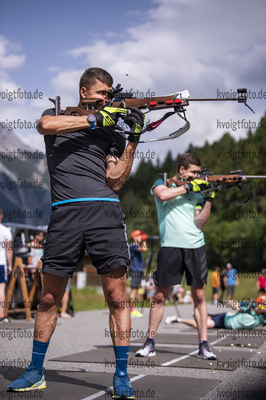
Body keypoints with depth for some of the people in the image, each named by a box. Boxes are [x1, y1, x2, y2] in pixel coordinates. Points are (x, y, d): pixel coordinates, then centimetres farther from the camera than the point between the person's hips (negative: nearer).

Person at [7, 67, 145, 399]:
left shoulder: (111, 132, 18)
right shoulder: (57, 114, 17)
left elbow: (115, 182, 7)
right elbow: (45, 125, -9)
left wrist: (133, 140, 0)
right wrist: (94, 119, -7)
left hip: (104, 210, 1)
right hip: (64, 213, -1)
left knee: (117, 298, -5)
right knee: (49, 298, 5)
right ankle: (35, 372, 18)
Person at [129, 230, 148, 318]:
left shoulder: (138, 245, 19)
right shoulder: (133, 246, -10)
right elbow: (144, 249, -21)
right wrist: (144, 243, -6)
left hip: (139, 270, 9)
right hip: (135, 270, -9)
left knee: (136, 289, 8)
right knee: (134, 289, -11)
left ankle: (133, 309, 9)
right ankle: (132, 309, -12)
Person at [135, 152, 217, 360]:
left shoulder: (196, 192, 13)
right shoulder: (162, 183, 8)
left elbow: (199, 224, 4)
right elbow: (163, 195, -17)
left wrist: (209, 199, -6)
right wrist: (189, 186, -10)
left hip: (195, 247, 3)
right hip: (170, 247, -3)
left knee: (199, 296, 3)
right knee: (160, 296, 1)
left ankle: (204, 345, 7)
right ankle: (150, 342, 10)